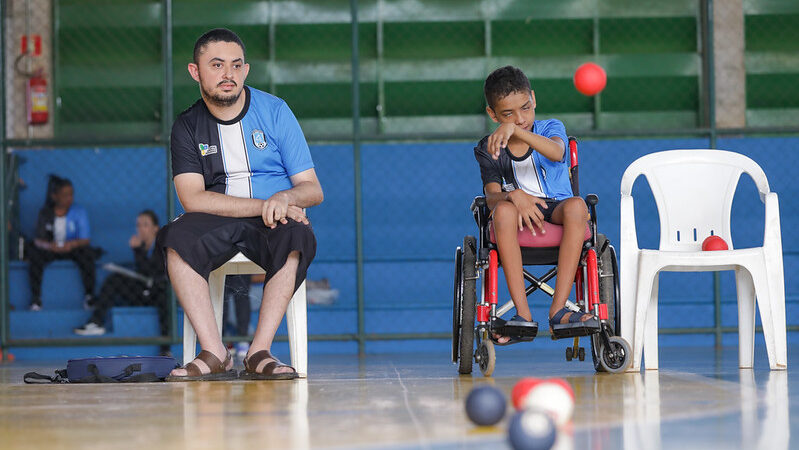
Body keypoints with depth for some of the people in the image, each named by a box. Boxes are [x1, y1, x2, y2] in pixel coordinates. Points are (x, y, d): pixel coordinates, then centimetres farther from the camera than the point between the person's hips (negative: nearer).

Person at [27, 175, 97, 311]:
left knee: (87, 253, -34)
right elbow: (38, 240, -7)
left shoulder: (79, 211, -6)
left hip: (73, 249, -1)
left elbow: (85, 240, -11)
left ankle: (89, 295, -22)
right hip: (51, 249, 1)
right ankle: (35, 298, -24)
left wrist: (73, 244, -35)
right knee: (34, 253, -30)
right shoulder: (45, 213, -3)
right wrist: (49, 245, -32)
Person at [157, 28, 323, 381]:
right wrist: (264, 205, -19)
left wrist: (285, 197, -22)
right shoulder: (188, 127, 7)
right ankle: (214, 354, -32)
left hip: (274, 220, -1)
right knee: (177, 237, -32)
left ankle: (259, 352, -34)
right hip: (218, 225, 1)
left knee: (296, 236, -36)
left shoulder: (274, 111, 5)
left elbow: (313, 190, 3)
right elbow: (192, 198, -8)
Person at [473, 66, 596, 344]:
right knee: (504, 210, -36)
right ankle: (523, 315, -38)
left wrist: (515, 130, -36)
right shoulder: (488, 149, 5)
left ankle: (558, 310, -37)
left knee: (576, 205, -35)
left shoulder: (551, 128, 3)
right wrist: (514, 196, -33)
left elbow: (556, 152, -23)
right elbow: (492, 196, -9)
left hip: (556, 209, 0)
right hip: (521, 214, 0)